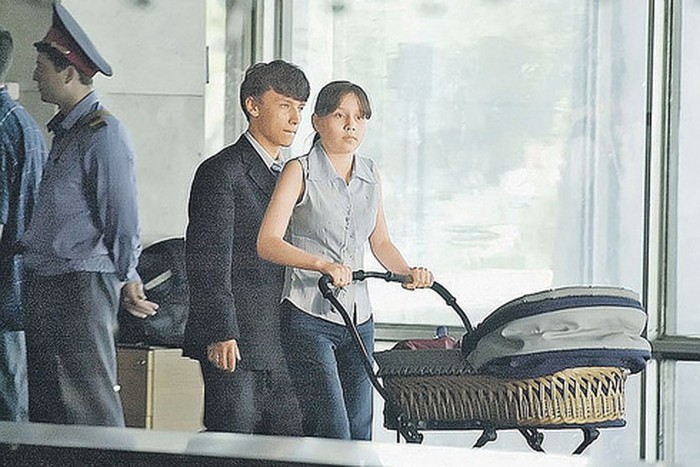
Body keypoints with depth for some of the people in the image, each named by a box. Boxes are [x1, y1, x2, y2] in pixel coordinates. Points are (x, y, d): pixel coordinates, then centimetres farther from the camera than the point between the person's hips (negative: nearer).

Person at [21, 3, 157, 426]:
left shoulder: (103, 132, -12)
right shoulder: (64, 131, 18)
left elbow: (122, 212, -11)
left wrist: (127, 278, -8)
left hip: (84, 284, -9)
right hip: (46, 287, 9)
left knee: (88, 406, -8)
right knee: (45, 406, 11)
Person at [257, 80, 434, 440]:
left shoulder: (370, 174, 13)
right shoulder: (300, 171, -5)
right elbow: (267, 242, -14)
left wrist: (408, 272, 1)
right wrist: (323, 265, -28)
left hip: (358, 319, 7)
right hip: (308, 319, -6)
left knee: (360, 434, 6)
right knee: (333, 436, -16)